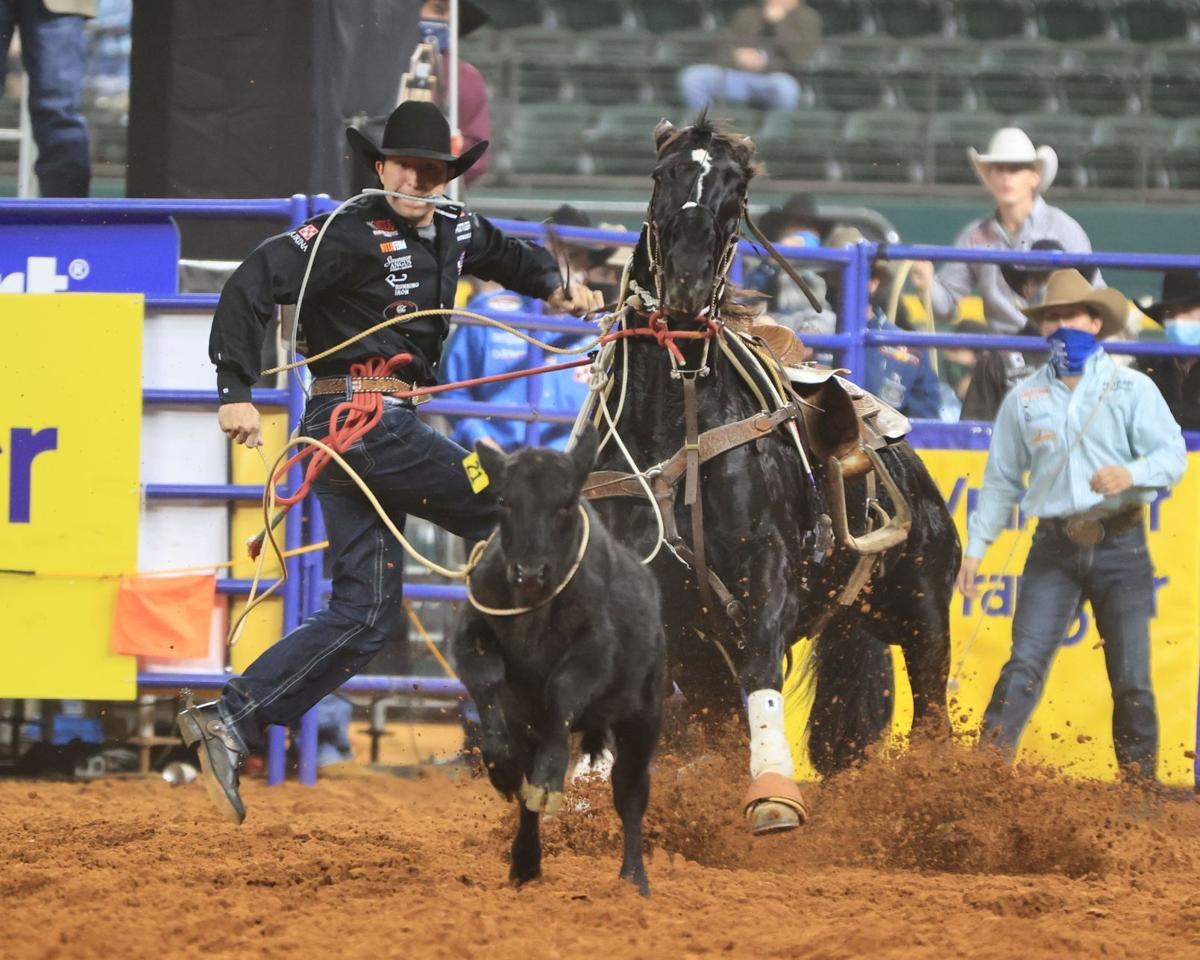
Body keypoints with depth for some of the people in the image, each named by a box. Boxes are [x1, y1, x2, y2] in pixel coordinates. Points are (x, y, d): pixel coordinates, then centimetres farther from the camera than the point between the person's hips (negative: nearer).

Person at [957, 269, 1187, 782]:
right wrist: (975, 547, 9)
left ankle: (1141, 780, 11)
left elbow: (1173, 455, -6)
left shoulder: (1132, 389, 2)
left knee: (1131, 676, 1)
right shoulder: (1024, 398, 10)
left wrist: (1131, 474, -27)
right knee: (1025, 662, -10)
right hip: (1055, 550, 1)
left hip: (1120, 547, -1)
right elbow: (1001, 479, 14)